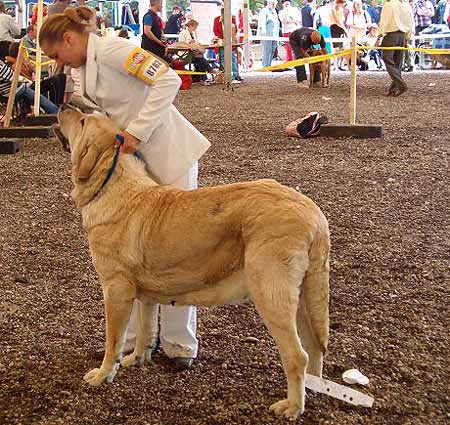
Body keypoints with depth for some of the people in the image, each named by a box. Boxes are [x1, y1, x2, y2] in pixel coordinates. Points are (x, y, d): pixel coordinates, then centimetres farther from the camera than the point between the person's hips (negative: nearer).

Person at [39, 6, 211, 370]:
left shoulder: (112, 50, -14)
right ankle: (134, 336, 19)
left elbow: (168, 80, -24)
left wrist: (137, 131, -26)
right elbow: (110, 116, 13)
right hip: (135, 161, 9)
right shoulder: (87, 67, 13)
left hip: (169, 155, -9)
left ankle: (180, 343, 10)